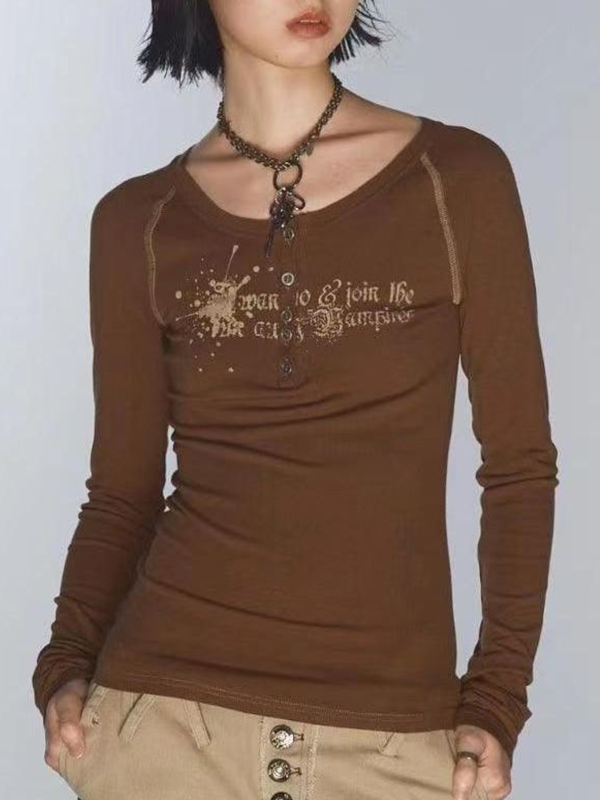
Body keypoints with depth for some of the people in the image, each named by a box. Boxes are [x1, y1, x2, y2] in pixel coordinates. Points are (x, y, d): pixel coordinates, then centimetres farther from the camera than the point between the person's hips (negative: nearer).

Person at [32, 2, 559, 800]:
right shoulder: (138, 221, 0)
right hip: (165, 704, 1)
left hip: (392, 729, 0)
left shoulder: (460, 177, -4)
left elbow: (518, 461, 0)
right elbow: (123, 487, 6)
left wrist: (498, 697, -5)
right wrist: (68, 665, -8)